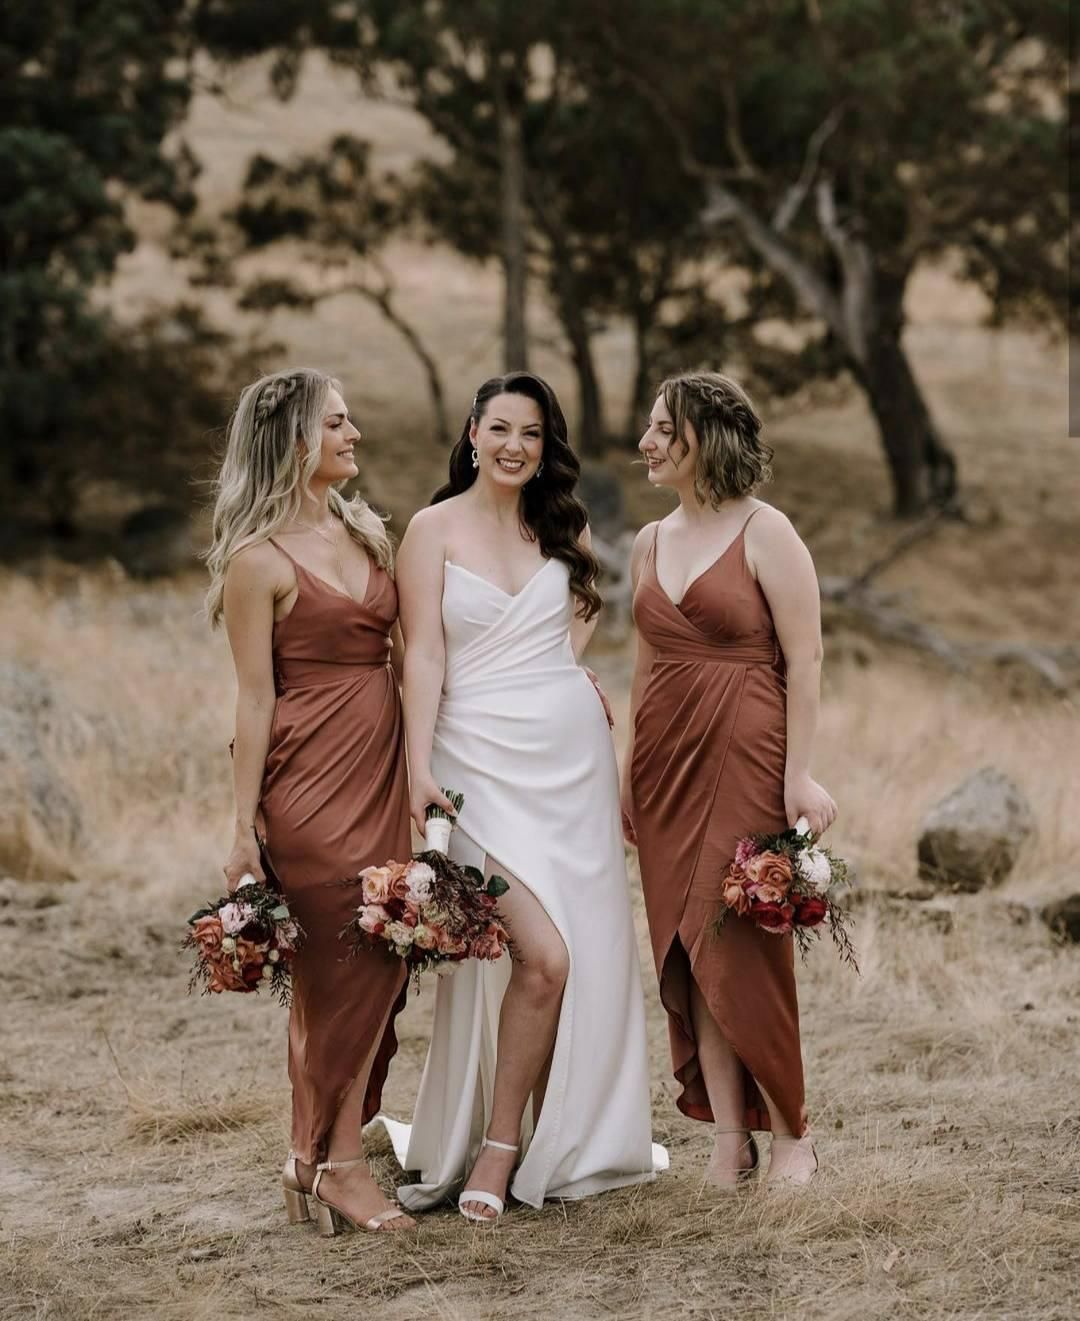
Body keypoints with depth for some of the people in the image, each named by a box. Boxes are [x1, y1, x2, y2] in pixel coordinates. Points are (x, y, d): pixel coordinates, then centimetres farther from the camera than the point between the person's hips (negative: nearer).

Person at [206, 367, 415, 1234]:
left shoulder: (368, 534, 13)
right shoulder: (259, 560, -7)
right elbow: (255, 697, -8)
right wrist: (246, 828, -9)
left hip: (385, 766, 7)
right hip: (313, 777, -6)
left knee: (381, 965, 6)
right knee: (337, 971, -2)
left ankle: (332, 1151, 16)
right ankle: (332, 1162, 8)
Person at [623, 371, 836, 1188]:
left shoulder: (764, 533, -6)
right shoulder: (651, 543, 13)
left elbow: (805, 659, -9)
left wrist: (799, 773, -14)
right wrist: (630, 773, 15)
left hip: (745, 757, -6)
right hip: (665, 760, 6)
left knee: (743, 948, -6)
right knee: (685, 953, 3)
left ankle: (792, 1134, 7)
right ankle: (729, 1137, 8)